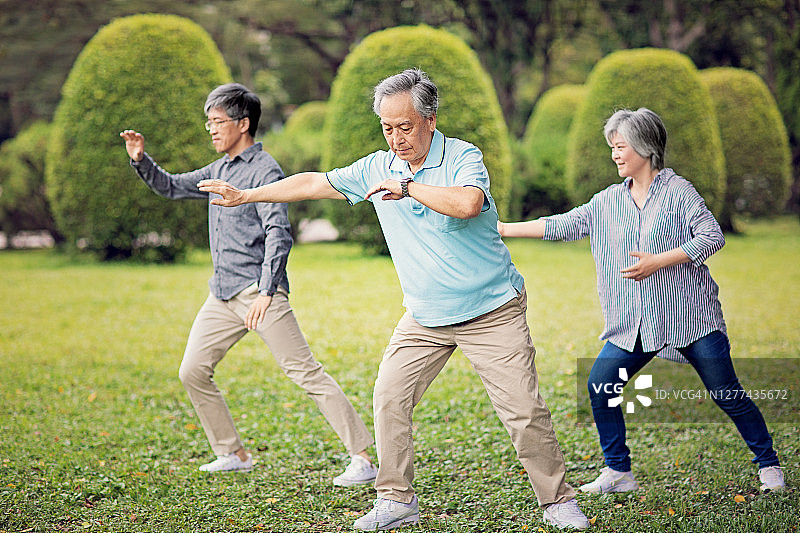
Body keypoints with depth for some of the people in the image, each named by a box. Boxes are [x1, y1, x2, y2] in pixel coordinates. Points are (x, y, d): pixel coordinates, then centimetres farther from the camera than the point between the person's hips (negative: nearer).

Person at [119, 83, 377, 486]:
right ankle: (233, 453, 20)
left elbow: (278, 234, -20)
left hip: (259, 291, -9)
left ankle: (362, 458, -11)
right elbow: (172, 187, 30)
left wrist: (266, 292, -30)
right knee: (192, 371, 7)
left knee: (303, 371, -12)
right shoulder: (218, 171, 17)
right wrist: (140, 160, 12)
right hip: (222, 294, 9)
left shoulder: (264, 170, -11)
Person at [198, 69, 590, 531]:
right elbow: (315, 183, 11)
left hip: (492, 313, -5)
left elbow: (468, 203, -34)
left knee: (525, 411, -7)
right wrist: (247, 195, 13)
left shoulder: (463, 156, -13)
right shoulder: (377, 169, 3)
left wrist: (408, 187, -27)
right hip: (425, 318, 5)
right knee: (390, 397, -3)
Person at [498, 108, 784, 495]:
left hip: (689, 315, -5)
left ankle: (769, 465, 15)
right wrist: (504, 229, 7)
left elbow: (712, 236, -13)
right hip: (633, 323, 5)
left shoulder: (677, 190, -5)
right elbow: (564, 225, 11)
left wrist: (658, 262, -20)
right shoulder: (608, 201, 10)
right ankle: (618, 473, 9)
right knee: (600, 387, -5)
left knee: (726, 394, -3)